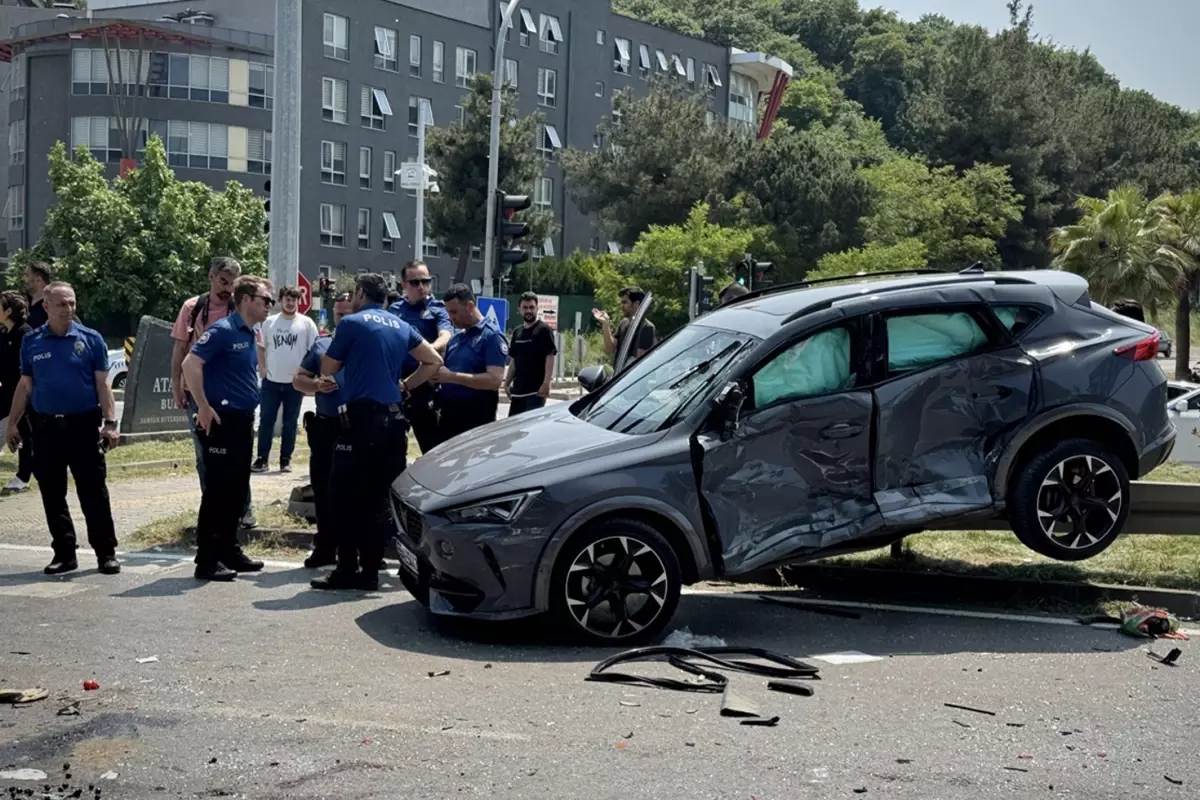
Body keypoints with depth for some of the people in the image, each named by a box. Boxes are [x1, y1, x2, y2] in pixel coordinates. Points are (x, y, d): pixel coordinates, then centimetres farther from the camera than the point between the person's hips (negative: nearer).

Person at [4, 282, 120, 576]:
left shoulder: (91, 340, 0)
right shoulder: (31, 342, 7)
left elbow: (102, 385, -1)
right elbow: (25, 386, 11)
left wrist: (110, 423, -9)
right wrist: (12, 423, 6)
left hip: (84, 425, -3)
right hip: (46, 427, 3)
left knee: (94, 492, -1)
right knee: (52, 494, 8)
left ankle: (106, 552, 6)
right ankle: (64, 553, 17)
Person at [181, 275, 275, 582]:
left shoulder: (251, 336, 14)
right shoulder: (223, 330, -13)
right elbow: (191, 364, -22)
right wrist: (204, 408, -21)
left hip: (244, 421, 9)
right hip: (222, 422, -9)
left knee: (237, 490, 13)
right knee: (217, 491, -6)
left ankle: (229, 551, 22)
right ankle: (207, 560, -1)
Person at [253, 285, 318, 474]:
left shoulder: (306, 323, -2)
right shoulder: (270, 322, 4)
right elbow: (261, 346, 13)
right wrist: (262, 368, 2)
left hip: (295, 382, -1)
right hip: (271, 380, 1)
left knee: (290, 423, 7)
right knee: (266, 421, 1)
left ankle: (285, 460, 13)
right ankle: (262, 459, 7)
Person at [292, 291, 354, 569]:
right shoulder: (321, 345, 13)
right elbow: (298, 379, 14)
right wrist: (316, 385, -6)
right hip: (325, 426, 4)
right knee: (322, 487, 8)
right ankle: (325, 546, 19)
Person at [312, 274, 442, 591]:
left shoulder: (352, 323, -3)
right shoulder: (401, 327, 14)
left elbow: (327, 370, 4)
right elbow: (434, 361, 17)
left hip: (361, 417, -6)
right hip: (393, 419, 6)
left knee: (346, 495, -1)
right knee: (378, 497, 8)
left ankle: (348, 569, -2)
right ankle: (369, 571, 10)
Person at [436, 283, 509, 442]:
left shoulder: (492, 336, -8)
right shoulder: (456, 338, 17)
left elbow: (495, 380, -19)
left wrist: (452, 377, -19)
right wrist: (437, 374, 1)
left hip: (476, 419, -8)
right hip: (449, 415, 8)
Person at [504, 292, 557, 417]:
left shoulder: (544, 330, -6)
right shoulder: (517, 332, 15)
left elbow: (550, 357, -13)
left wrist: (546, 383, -21)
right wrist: (507, 383, 14)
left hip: (536, 390, -7)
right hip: (518, 390, 7)